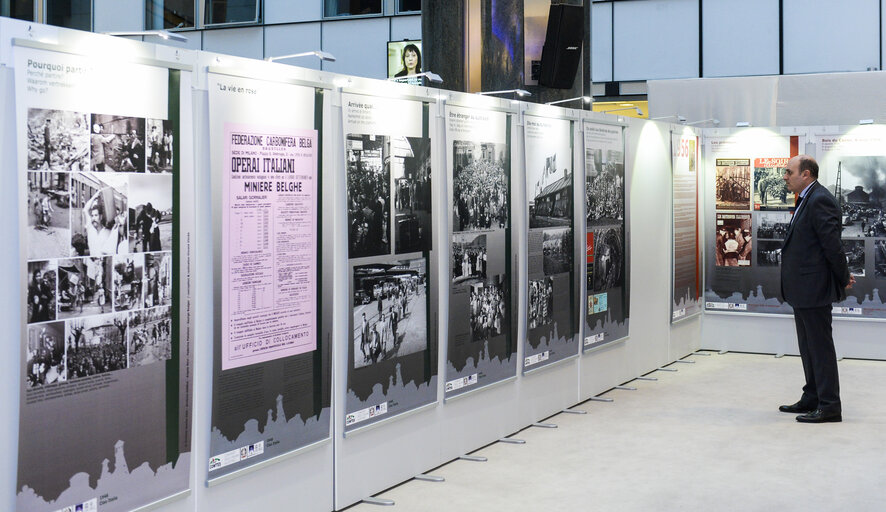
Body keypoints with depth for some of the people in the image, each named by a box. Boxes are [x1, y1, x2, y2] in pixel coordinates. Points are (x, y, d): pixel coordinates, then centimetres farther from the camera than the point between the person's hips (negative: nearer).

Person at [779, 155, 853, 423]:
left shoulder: (820, 200, -18)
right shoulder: (807, 200, 15)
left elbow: (832, 243, -20)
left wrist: (844, 279, -11)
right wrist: (843, 276, 16)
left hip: (814, 289, -11)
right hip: (803, 290, 11)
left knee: (820, 346, -5)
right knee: (809, 347, 17)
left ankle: (829, 406, 1)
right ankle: (812, 399, 27)